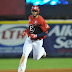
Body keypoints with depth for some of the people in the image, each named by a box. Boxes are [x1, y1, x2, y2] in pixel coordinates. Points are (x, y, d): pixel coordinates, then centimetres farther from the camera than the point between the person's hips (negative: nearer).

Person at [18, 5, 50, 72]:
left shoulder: (41, 20, -19)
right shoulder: (30, 17, 2)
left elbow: (45, 33, -17)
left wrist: (36, 35, -28)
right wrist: (26, 31, 6)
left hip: (38, 41, -4)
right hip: (29, 39, 4)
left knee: (36, 58, 13)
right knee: (24, 54, -15)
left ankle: (42, 51, 45)